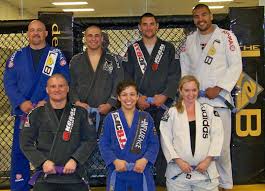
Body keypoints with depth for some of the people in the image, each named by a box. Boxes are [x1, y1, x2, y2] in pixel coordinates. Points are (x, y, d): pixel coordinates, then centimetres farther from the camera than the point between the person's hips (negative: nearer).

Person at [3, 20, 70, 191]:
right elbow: (9, 82, 4)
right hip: (23, 113, 2)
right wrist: (21, 102, -12)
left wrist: (47, 101, -15)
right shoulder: (17, 56, 10)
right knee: (19, 151, 3)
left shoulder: (57, 55, 4)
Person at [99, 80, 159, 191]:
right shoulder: (111, 118, 3)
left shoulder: (146, 118, 7)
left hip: (141, 172, 1)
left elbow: (154, 143, 3)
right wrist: (115, 161, -15)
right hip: (117, 173, -1)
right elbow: (104, 144, -1)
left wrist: (145, 160, -12)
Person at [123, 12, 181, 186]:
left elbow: (175, 75, 1)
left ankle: (164, 178, 7)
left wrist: (165, 95, -12)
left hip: (163, 103, 0)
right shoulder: (132, 50, 11)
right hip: (139, 104, 1)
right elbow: (127, 77, 5)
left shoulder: (168, 48, 9)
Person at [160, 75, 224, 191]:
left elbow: (217, 136, 2)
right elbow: (166, 140, 0)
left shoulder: (209, 111, 8)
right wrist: (178, 161, -9)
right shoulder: (171, 113, 4)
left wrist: (208, 159, -7)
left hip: (205, 171, 1)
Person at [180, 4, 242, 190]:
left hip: (218, 99, -3)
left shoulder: (226, 36, 1)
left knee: (221, 145, -3)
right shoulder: (190, 39, 15)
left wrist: (219, 88, -11)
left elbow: (236, 65, -4)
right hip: (195, 101, 4)